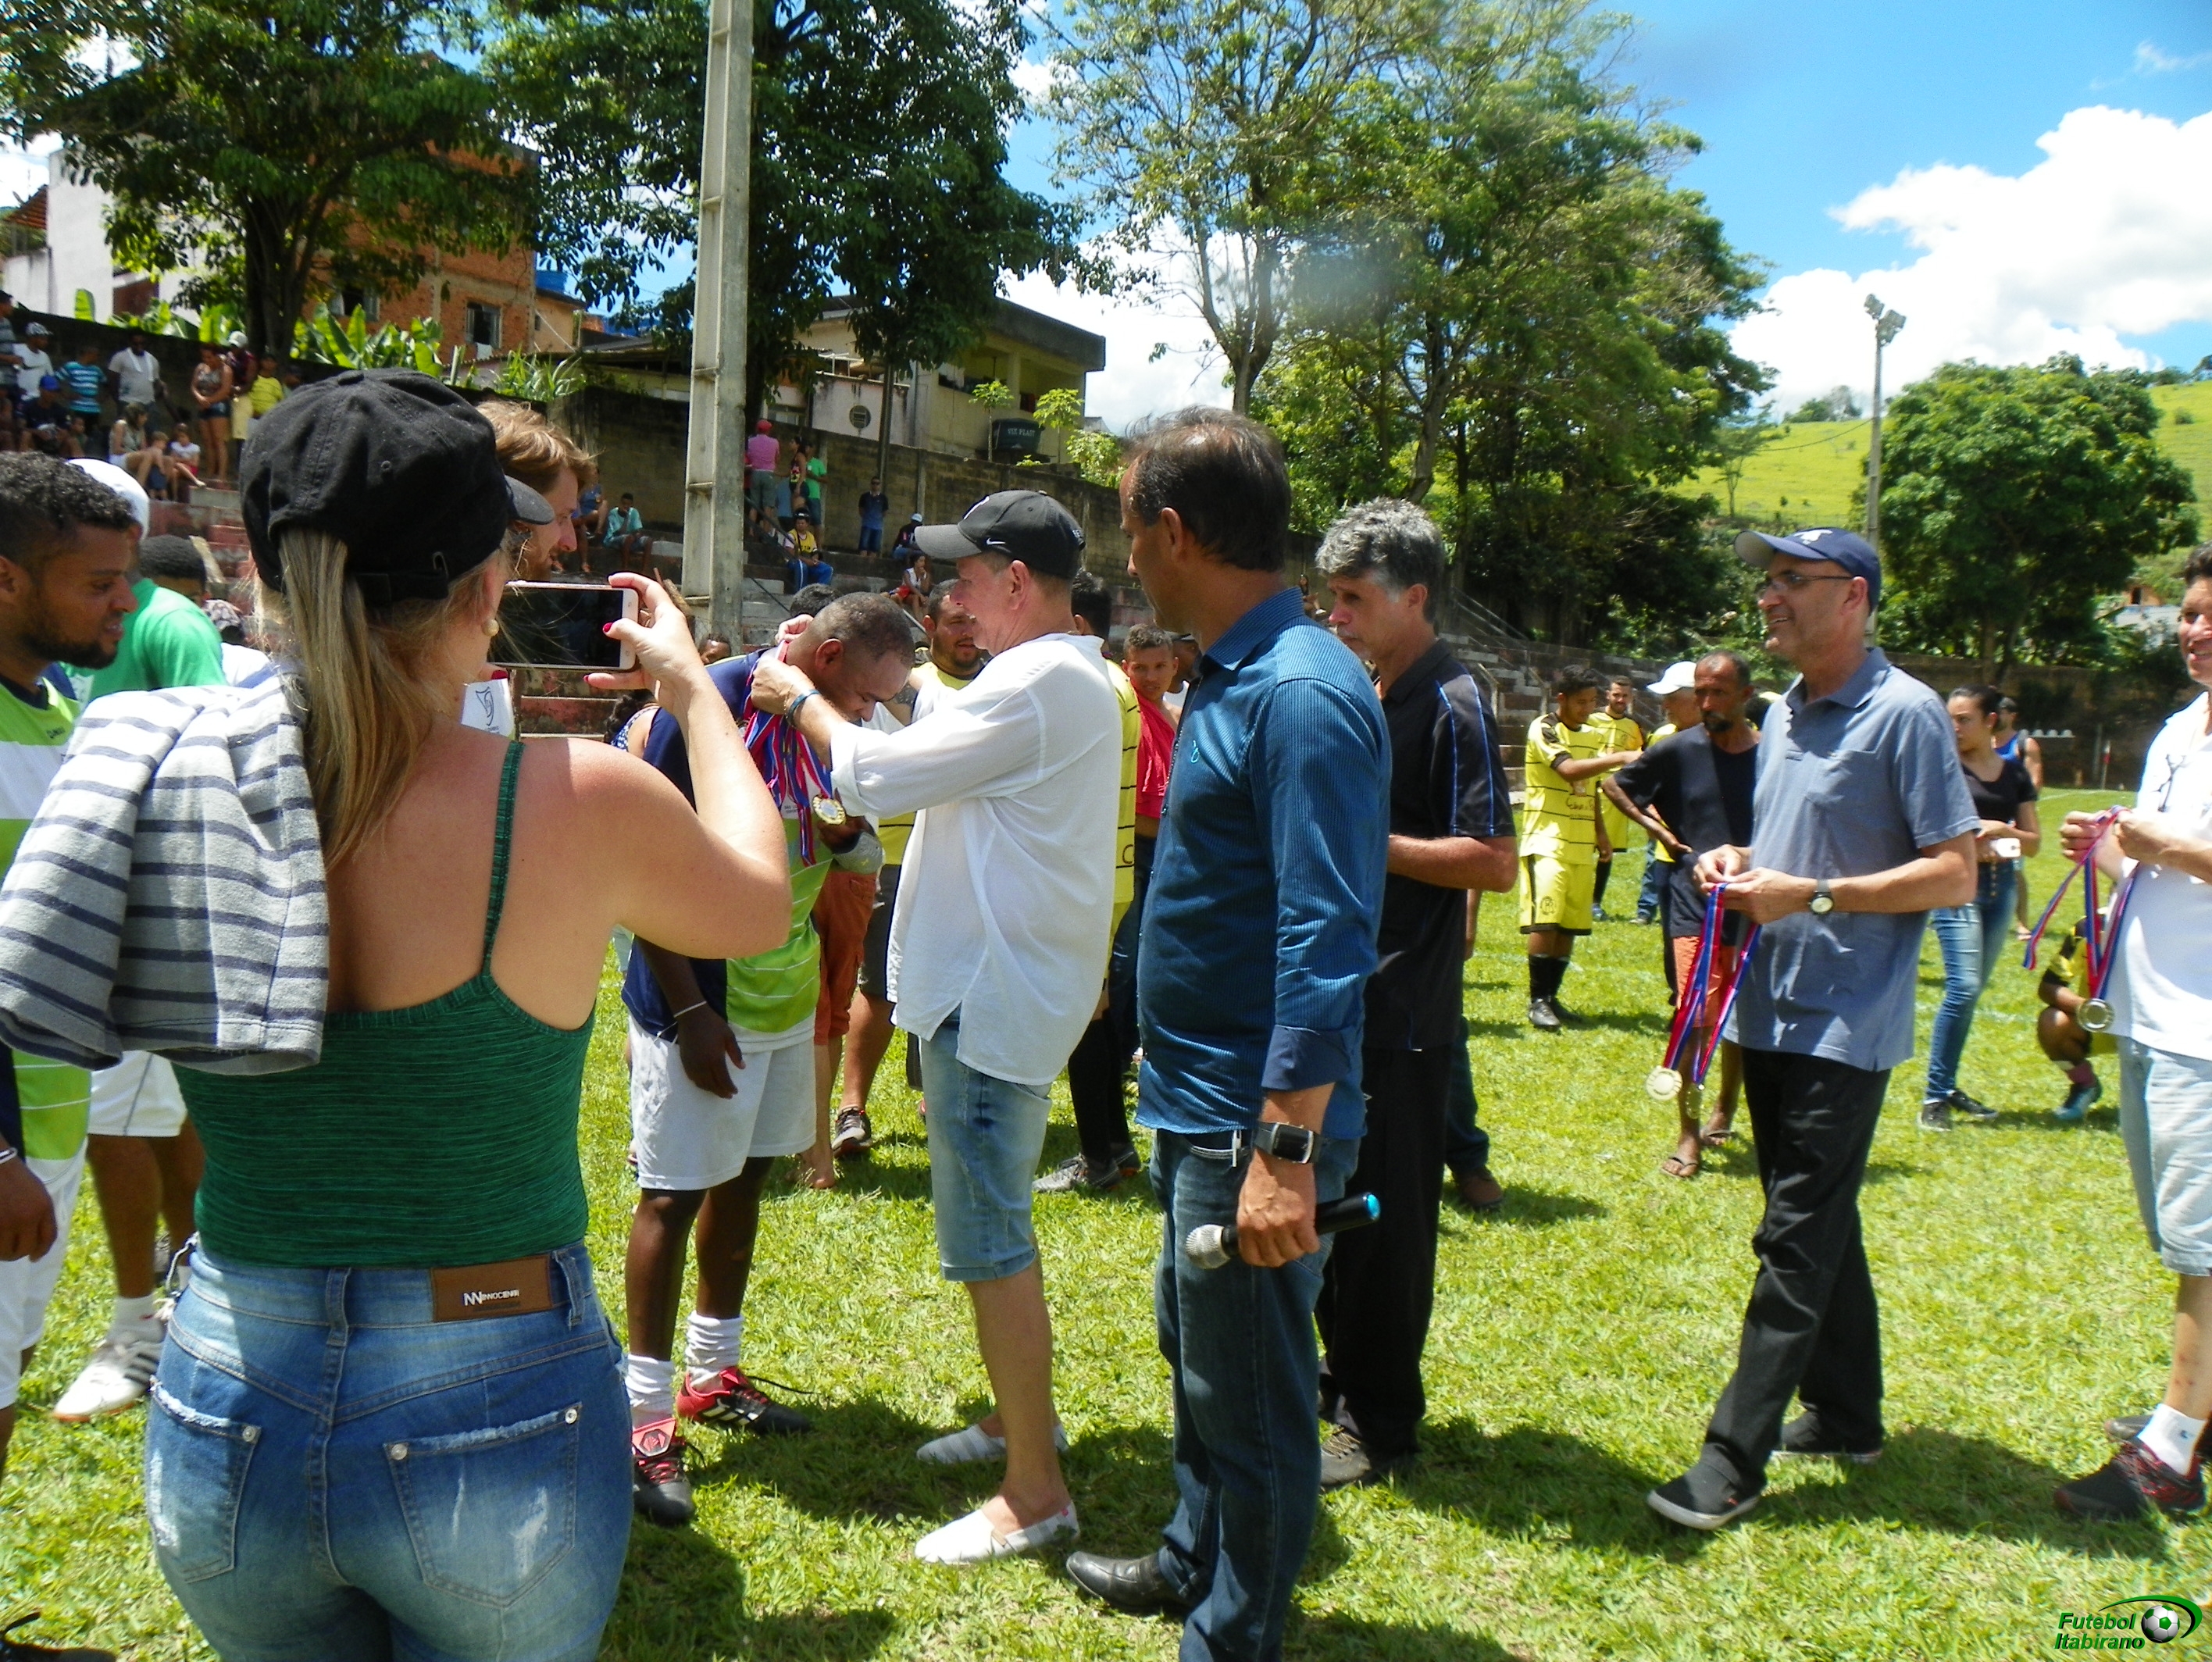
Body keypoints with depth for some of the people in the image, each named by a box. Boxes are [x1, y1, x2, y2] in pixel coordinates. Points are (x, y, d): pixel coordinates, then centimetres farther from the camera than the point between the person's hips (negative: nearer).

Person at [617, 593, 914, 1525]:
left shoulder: (821, 721, 6)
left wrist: (848, 829, -3)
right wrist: (687, 1010, -21)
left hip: (787, 997, 8)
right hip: (702, 1001, -8)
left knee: (744, 1178, 17)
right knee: (674, 1195, -1)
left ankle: (713, 1372, 33)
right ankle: (645, 1416, 10)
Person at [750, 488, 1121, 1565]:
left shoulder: (1038, 684, -20)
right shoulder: (1075, 679, 14)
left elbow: (880, 776, -20)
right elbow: (939, 772, 17)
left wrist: (799, 700, -3)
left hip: (994, 994, -11)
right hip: (1002, 984, 11)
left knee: (989, 1240, -4)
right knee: (992, 1224, 21)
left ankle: (1036, 1493, 6)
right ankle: (1018, 1418, 36)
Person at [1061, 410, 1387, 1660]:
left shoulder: (1304, 695, -22)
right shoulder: (1231, 676, 9)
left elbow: (1328, 946, -26)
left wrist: (1287, 1149, -27)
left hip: (1254, 1124, -10)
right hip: (1198, 1098, 10)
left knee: (1248, 1395, 7)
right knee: (1196, 1350, 25)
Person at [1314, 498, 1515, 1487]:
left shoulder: (1451, 706, -14)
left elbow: (1494, 863, -21)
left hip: (1405, 1009, -9)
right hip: (1344, 995, 9)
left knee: (1383, 1216, 0)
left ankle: (1380, 1428, 14)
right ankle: (1344, 1378, 33)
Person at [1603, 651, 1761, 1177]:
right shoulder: (1679, 750, -5)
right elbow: (1613, 784, 11)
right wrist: (1655, 827, 2)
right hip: (1694, 905, -1)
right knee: (1695, 1020, -7)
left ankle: (1724, 1112, 36)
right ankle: (1689, 1137, 0)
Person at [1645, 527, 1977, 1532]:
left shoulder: (1904, 713, -12)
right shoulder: (1783, 715, 14)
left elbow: (1955, 875, -15)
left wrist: (1812, 895, -20)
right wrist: (1739, 862, 3)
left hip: (1846, 1024, -8)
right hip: (1771, 1008, 9)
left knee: (1797, 1239, -5)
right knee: (1817, 1223, 17)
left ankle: (1733, 1460, -1)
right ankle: (1846, 1416, 31)